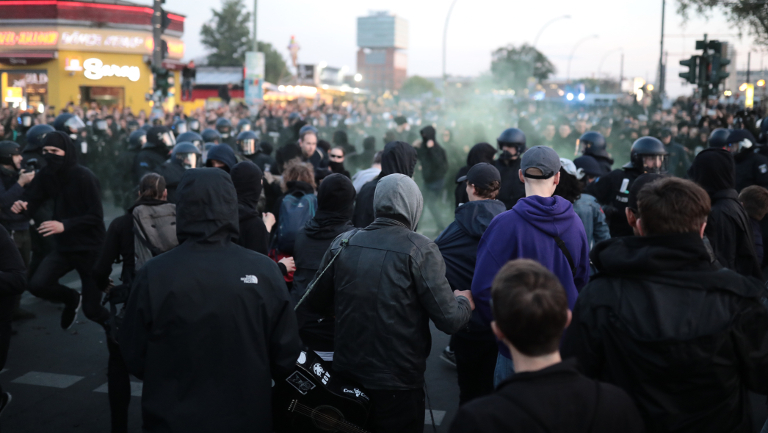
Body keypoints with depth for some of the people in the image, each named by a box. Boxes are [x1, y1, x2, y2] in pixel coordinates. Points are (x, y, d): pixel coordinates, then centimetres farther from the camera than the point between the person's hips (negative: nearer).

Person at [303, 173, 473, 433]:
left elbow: (315, 304, 6)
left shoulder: (342, 243, -3)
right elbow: (449, 321, -16)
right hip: (398, 384, -3)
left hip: (347, 373, 4)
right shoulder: (420, 250, -14)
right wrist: (464, 301, 6)